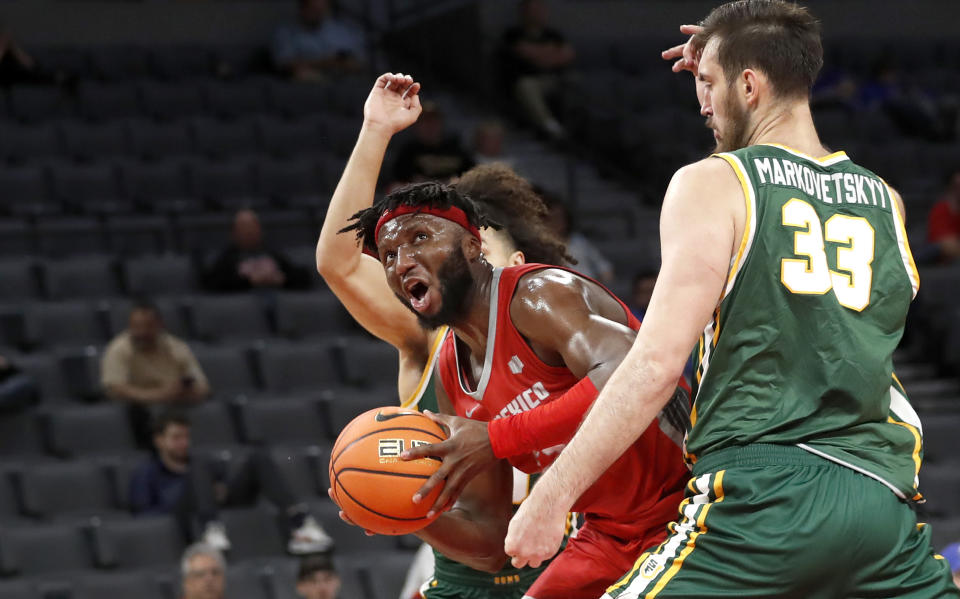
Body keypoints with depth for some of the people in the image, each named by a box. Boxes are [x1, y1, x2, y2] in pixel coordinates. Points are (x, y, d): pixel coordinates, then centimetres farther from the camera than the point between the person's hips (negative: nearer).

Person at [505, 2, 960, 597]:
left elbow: (658, 363, -9)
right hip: (884, 499, 5)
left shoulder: (711, 184, 1)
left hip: (763, 487, -5)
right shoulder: (886, 202, 16)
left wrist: (553, 494, -7)